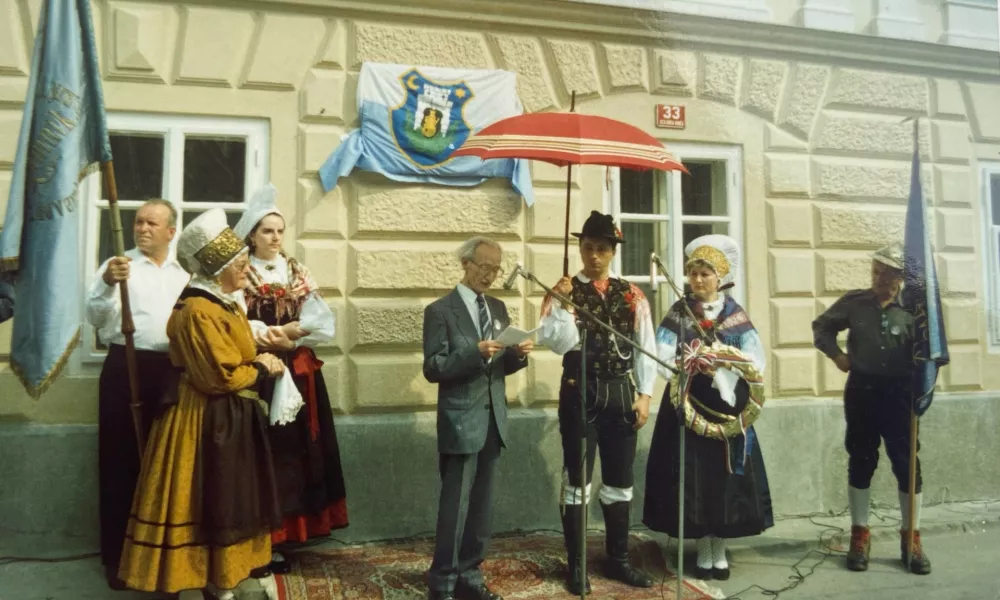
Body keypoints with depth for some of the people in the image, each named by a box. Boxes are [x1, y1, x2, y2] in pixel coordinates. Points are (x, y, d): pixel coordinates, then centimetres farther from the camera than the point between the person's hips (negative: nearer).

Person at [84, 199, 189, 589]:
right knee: (120, 462, 2)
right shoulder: (117, 265, 1)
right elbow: (95, 317, -11)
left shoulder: (186, 271, 13)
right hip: (125, 369, -3)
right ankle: (117, 555, 13)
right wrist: (108, 283, -28)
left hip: (174, 371, 4)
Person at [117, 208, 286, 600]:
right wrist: (263, 370, -10)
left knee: (242, 496, 19)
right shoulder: (198, 311, -22)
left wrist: (262, 362, 0)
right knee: (214, 501, 3)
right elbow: (222, 376, -25)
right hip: (210, 420, -10)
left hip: (236, 416, 10)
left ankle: (248, 568, 33)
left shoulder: (225, 303, 10)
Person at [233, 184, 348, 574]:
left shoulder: (298, 274, 12)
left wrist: (289, 333, -12)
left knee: (294, 451, 7)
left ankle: (279, 536, 17)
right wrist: (285, 331, -19)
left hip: (297, 374, 5)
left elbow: (325, 325, 3)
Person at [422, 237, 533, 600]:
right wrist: (475, 352, -25)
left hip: (493, 420, 6)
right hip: (461, 422, -6)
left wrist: (518, 354, -7)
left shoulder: (498, 308, 13)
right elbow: (432, 369, -12)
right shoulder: (440, 310, -6)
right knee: (455, 506, 0)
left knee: (482, 506, 12)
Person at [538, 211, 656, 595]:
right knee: (577, 479, 3)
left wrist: (643, 394, 1)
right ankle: (575, 565, 16)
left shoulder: (631, 295, 5)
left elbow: (646, 348, 6)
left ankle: (618, 560, 28)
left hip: (622, 393, 3)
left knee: (620, 481, 13)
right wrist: (561, 304, -28)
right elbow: (559, 343, -16)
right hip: (580, 393, -3)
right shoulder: (564, 292, -3)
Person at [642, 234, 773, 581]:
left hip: (726, 405, 1)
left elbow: (757, 363, -5)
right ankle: (703, 550, 16)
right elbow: (662, 359, -8)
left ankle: (720, 550, 18)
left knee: (725, 474, 4)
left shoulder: (736, 315, 3)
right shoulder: (678, 313, 1)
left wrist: (723, 362, -19)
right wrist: (693, 365, -23)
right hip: (689, 405, -1)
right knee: (693, 475, 1)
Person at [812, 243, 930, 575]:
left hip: (899, 393, -1)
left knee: (907, 464, 4)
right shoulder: (853, 302, 1)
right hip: (861, 390, 1)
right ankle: (860, 535, 21)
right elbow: (821, 327, 13)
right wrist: (836, 355, 2)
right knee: (861, 462, 9)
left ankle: (911, 538, 19)